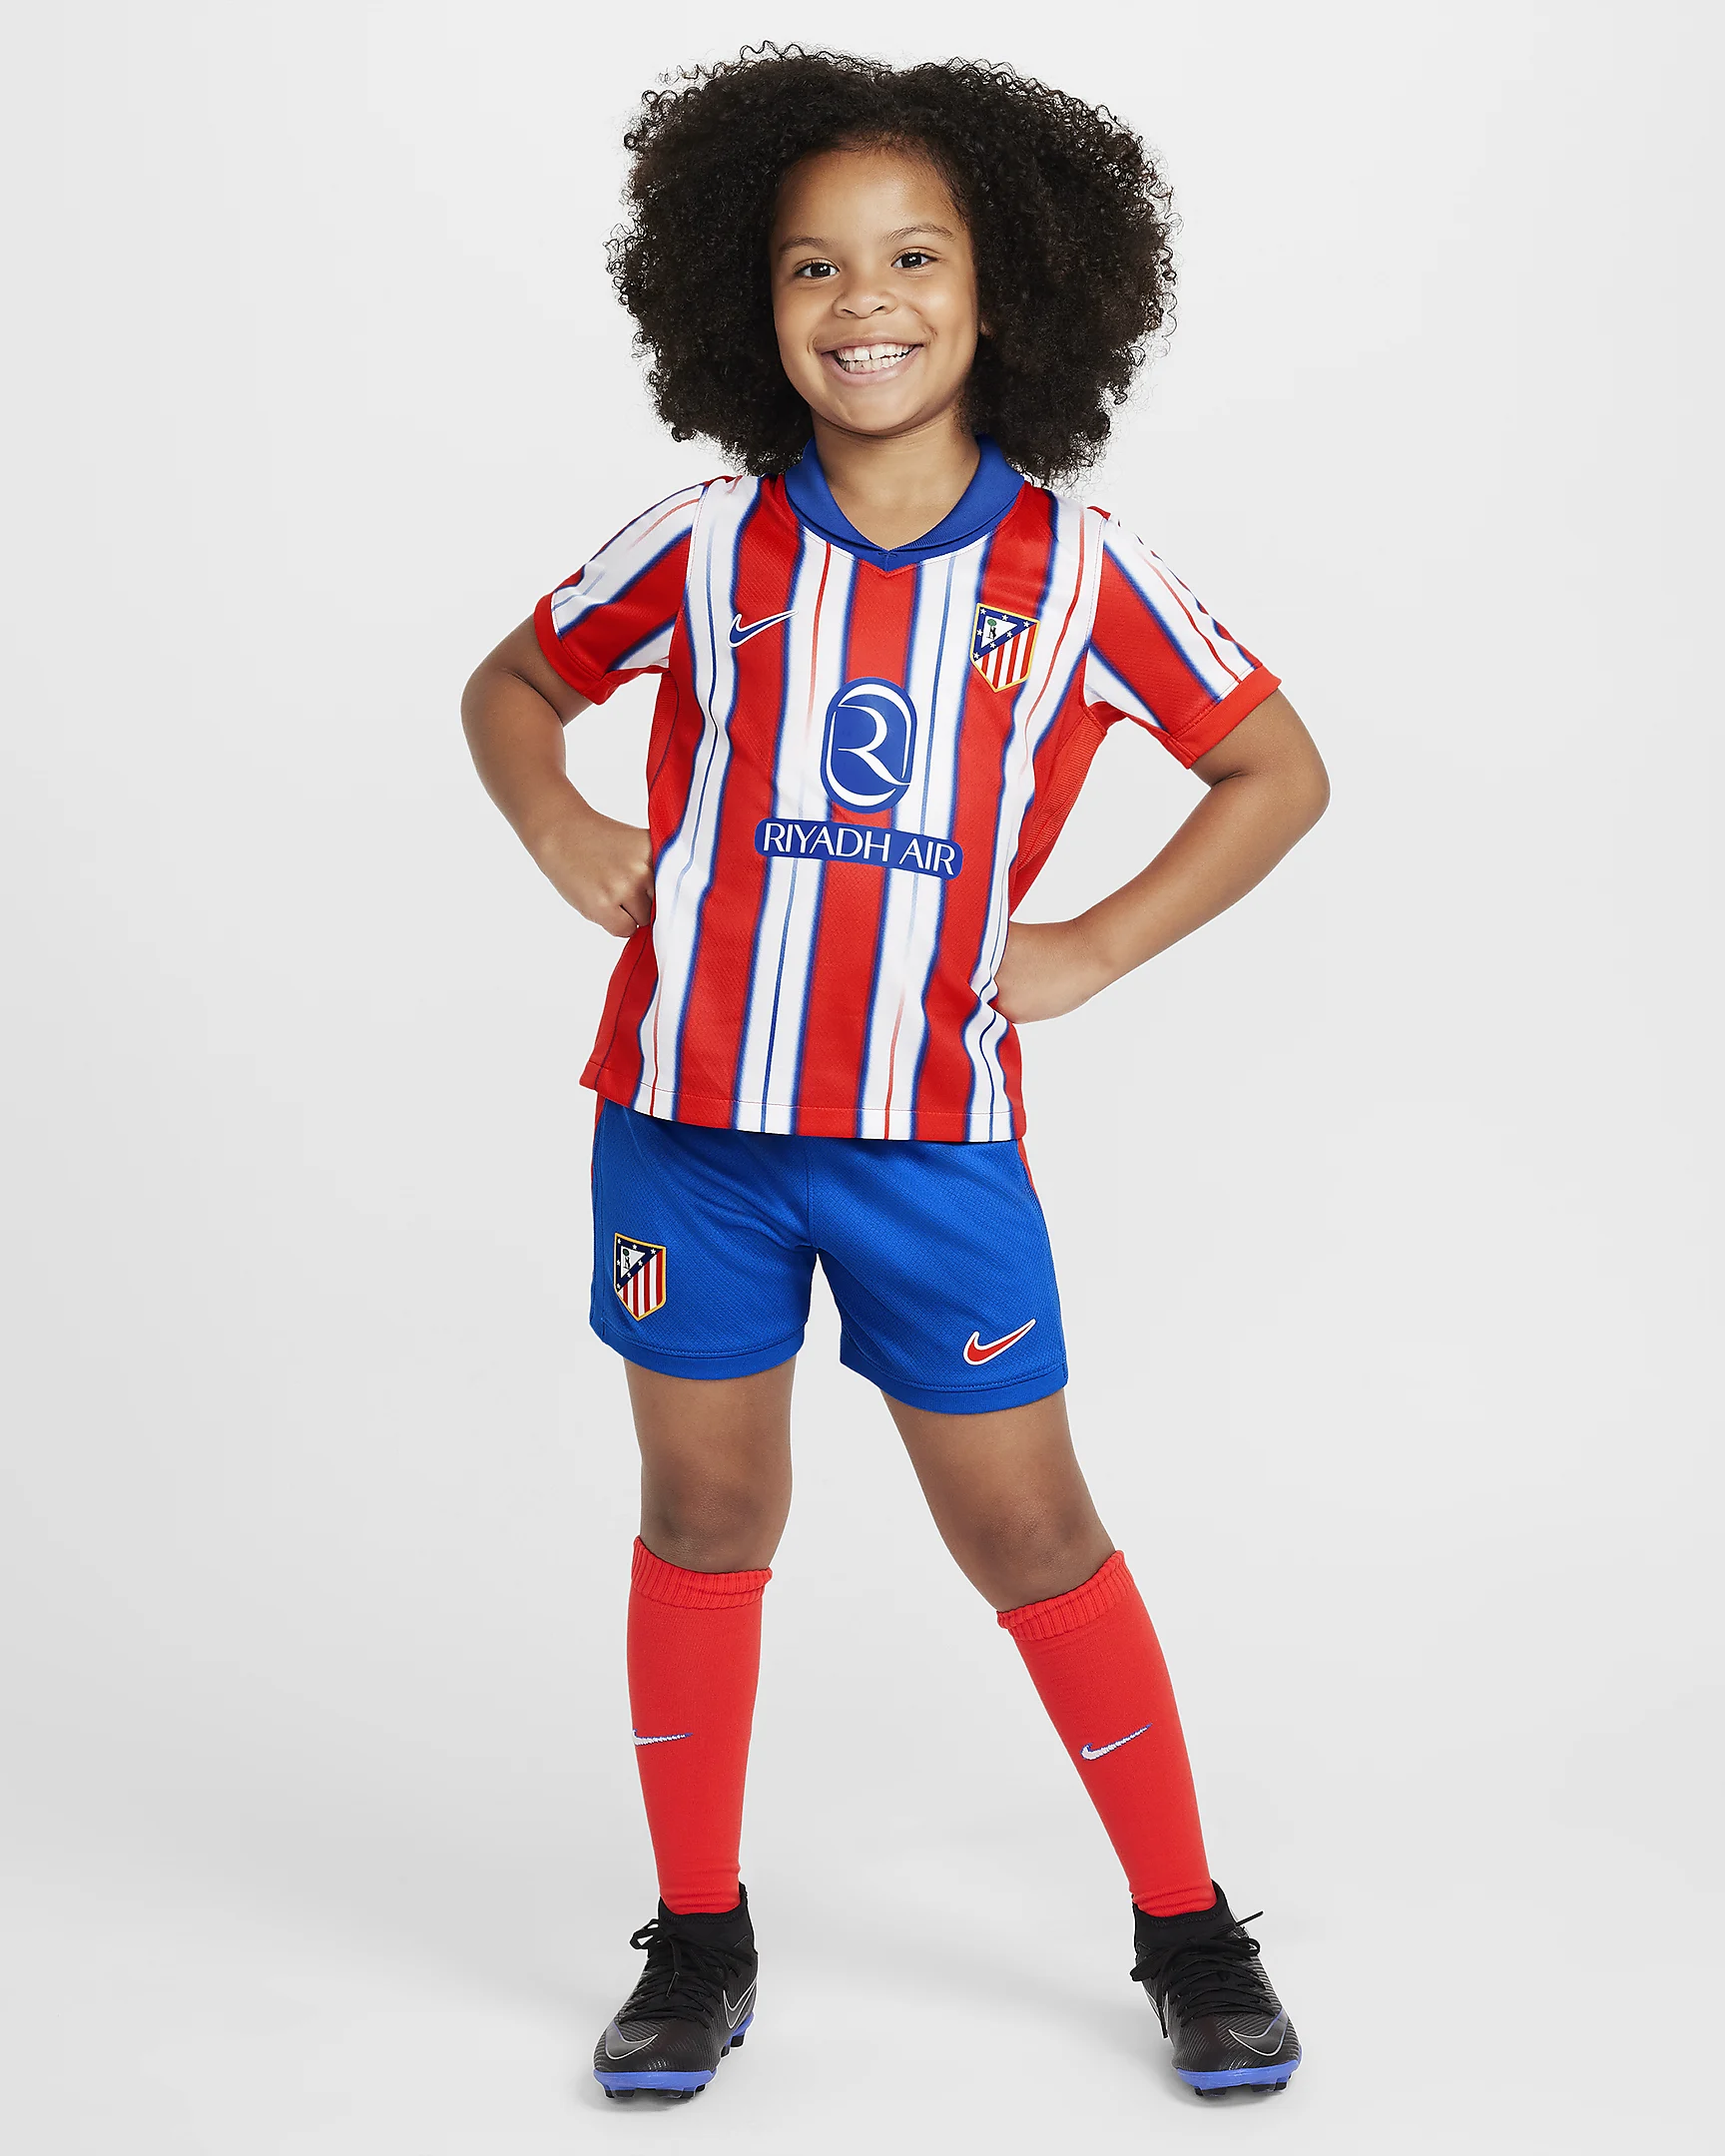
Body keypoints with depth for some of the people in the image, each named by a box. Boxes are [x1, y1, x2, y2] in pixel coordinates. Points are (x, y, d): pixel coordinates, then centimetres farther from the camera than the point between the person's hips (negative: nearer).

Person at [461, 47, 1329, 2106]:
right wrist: (565, 837, -4)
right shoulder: (703, 547, -2)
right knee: (703, 1513, 11)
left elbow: (1277, 768, 6)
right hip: (689, 1108, 1)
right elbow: (511, 686, 14)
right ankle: (698, 1938, 27)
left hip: (933, 1125, -1)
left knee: (1026, 1531, 5)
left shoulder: (1075, 569, -4)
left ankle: (1188, 1930, 21)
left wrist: (1095, 946, -2)